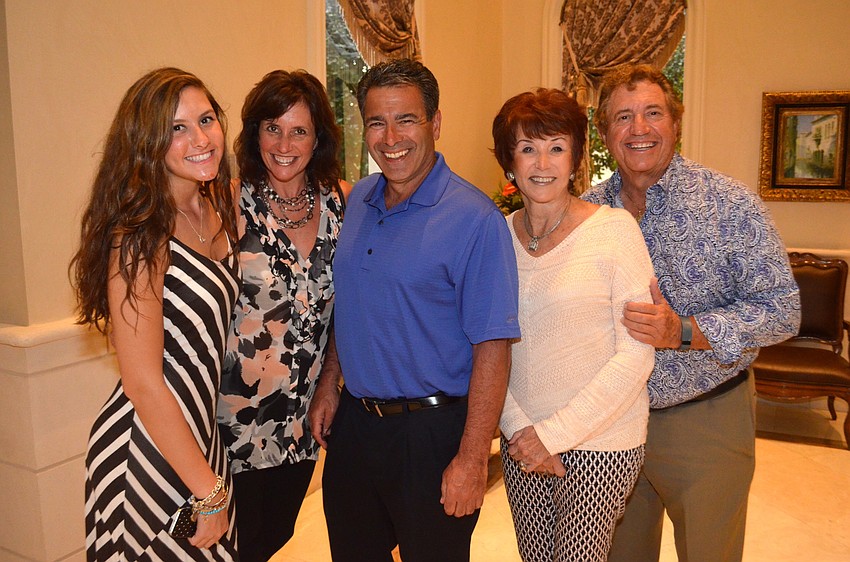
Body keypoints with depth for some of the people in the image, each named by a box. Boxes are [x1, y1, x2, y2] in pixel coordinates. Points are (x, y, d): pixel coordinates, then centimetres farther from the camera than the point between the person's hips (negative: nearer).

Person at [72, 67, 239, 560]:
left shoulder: (215, 208, 1)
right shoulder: (140, 236, -22)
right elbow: (143, 385, -21)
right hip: (149, 452, -7)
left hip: (202, 435, 7)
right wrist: (209, 491, -15)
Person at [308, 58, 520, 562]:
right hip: (353, 421, 6)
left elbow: (492, 348, -19)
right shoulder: (359, 201, 4)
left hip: (431, 431, -6)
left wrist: (471, 459, -18)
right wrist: (329, 383, 10)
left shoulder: (474, 219, -18)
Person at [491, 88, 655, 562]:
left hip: (600, 440, -3)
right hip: (522, 440, 4)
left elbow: (636, 354, -13)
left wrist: (557, 432, -14)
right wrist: (518, 427, -7)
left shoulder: (615, 228, -11)